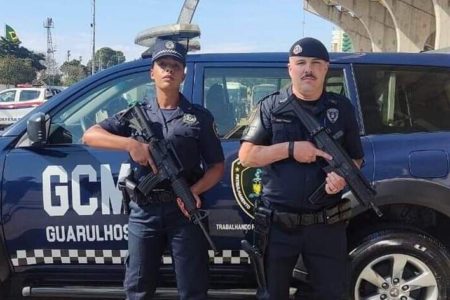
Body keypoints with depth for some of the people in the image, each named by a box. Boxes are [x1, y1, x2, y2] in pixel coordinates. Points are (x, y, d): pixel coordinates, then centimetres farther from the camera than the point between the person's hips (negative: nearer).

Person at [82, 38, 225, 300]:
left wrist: (194, 191, -15)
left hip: (184, 209, -1)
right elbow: (90, 136, -1)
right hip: (143, 212, 2)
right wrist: (130, 143, -17)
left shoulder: (200, 117, 4)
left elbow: (217, 166, 3)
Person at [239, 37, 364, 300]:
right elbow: (246, 156, -4)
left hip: (327, 224, 1)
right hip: (278, 224, -1)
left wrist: (344, 175, -13)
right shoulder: (272, 106, -1)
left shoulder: (342, 108, 4)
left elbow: (356, 158, 10)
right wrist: (290, 149, -16)